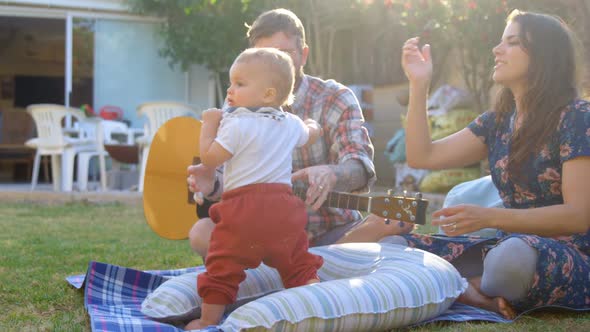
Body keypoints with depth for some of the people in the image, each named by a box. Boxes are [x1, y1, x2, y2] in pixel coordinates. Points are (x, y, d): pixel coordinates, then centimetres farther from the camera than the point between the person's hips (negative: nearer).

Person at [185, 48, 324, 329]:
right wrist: (311, 124, 58)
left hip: (243, 207, -5)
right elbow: (312, 134, 35)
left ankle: (209, 321, 9)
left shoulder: (237, 125, -8)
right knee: (299, 265, 17)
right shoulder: (291, 124, 13)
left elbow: (209, 158, -9)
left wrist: (209, 125, 4)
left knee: (223, 268, 5)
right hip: (283, 206, 6)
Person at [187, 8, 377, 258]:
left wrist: (331, 173, -48)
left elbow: (360, 166, -23)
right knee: (202, 233, -21)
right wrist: (213, 184, -25)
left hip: (332, 231, -2)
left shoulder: (335, 99, -7)